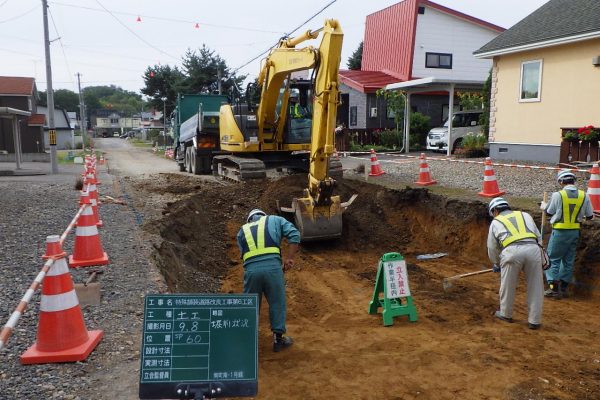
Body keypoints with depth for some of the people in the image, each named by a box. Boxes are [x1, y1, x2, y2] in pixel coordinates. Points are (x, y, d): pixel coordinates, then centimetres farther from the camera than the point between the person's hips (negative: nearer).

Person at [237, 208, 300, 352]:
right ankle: (278, 339, 21)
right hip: (272, 266, -2)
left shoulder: (242, 230, 28)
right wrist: (289, 258, 3)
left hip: (251, 269, 2)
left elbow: (244, 254, 16)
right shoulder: (274, 220, 22)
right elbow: (294, 234, 6)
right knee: (277, 303, 13)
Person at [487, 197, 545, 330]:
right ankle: (535, 321, 18)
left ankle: (506, 314, 31)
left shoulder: (495, 222, 23)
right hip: (533, 249, 2)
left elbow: (492, 248, 26)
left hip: (512, 251, -2)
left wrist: (496, 264, 42)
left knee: (508, 285, 16)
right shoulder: (525, 215, 29)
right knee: (535, 287, 12)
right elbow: (538, 237, 25)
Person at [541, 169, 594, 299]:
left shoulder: (557, 195, -14)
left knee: (553, 259, 6)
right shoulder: (584, 196, -3)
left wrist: (544, 206, 22)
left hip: (560, 231, -4)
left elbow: (549, 212, 0)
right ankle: (563, 288, 21)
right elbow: (590, 216, 4)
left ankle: (554, 288, 3)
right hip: (575, 232, 4)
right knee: (568, 260, 14)